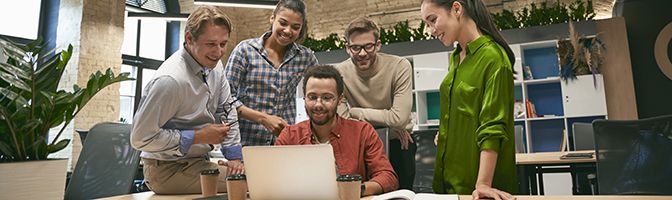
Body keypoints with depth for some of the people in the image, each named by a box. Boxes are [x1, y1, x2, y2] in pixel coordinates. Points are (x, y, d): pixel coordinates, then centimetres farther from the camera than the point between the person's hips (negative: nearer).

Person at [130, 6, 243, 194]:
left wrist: (234, 156, -1)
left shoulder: (214, 64, -1)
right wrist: (198, 136, -19)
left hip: (198, 161, 7)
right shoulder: (170, 80, -25)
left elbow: (226, 110, 7)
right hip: (168, 170, -7)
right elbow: (140, 138, -21)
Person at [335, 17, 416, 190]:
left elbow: (400, 118, -25)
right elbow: (342, 118, -20)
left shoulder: (400, 66, -18)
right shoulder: (340, 73, -14)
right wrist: (388, 124, -19)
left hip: (398, 143, 0)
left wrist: (356, 111, -17)